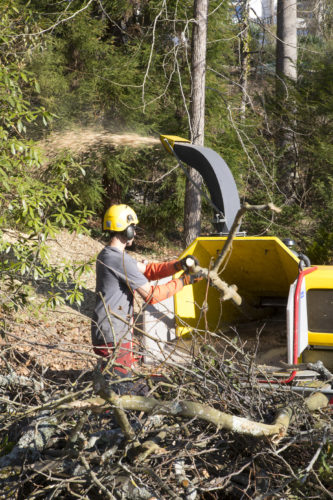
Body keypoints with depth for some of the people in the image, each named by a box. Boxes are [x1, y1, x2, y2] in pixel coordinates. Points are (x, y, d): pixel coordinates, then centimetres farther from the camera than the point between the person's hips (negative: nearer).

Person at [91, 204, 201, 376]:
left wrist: (178, 265, 1)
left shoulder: (107, 254, 12)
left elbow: (146, 270, 13)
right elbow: (151, 295, -16)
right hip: (113, 338, -10)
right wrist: (183, 281, -8)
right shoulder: (120, 260, -19)